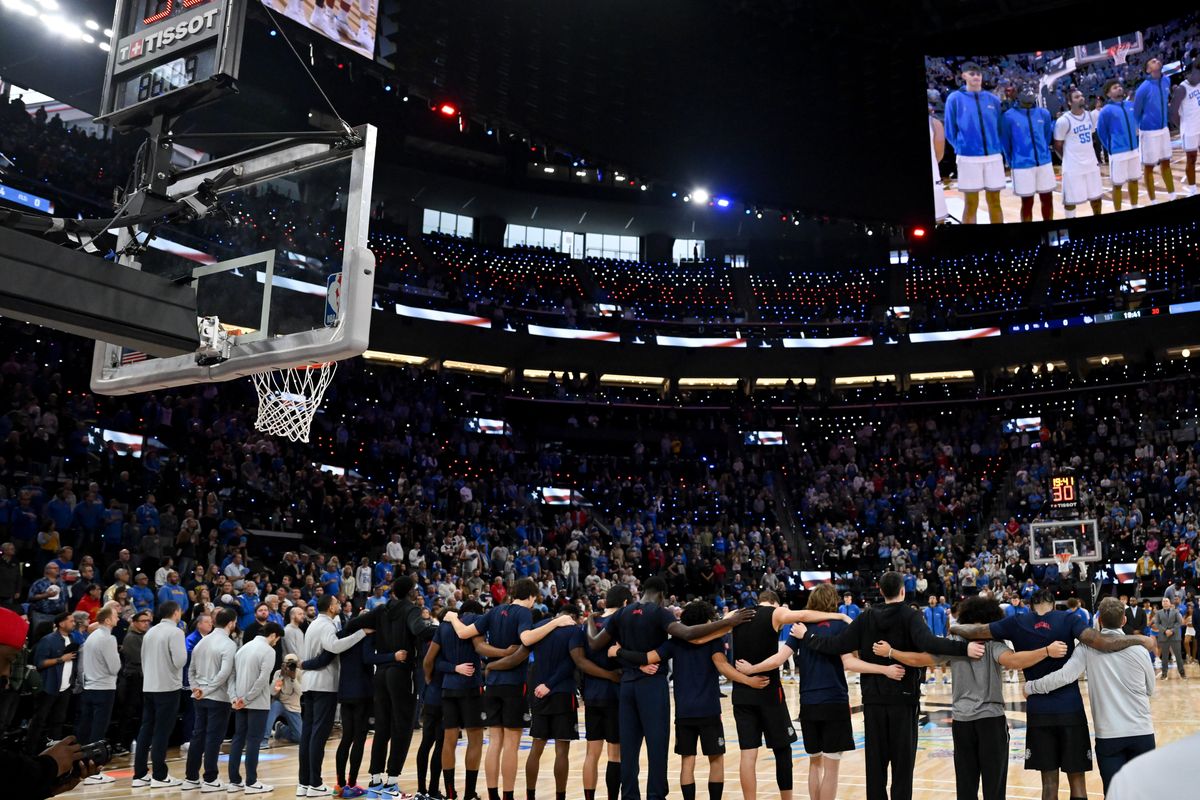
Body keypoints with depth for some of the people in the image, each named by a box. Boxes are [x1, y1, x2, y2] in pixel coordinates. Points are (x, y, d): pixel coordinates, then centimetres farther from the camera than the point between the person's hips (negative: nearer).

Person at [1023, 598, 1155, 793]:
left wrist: (1030, 687, -4)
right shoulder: (1138, 649, 0)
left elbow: (1064, 676, -16)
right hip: (1142, 732, 2)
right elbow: (1150, 690, 13)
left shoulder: (1088, 648, -6)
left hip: (1108, 734, -2)